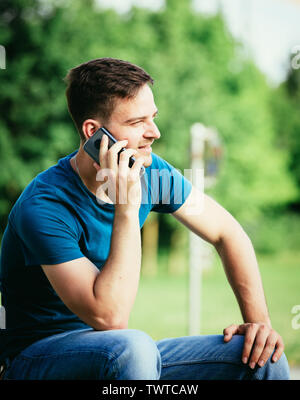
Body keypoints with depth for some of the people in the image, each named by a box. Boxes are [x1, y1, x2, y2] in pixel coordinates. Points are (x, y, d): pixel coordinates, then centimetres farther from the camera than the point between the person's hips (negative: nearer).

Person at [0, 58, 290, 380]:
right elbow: (110, 317, -31)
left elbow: (227, 233, 9)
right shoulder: (44, 207, -24)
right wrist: (127, 208, -33)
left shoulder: (150, 171, -3)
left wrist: (259, 319, -3)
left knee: (263, 357, -10)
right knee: (132, 347, -38)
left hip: (128, 353, 6)